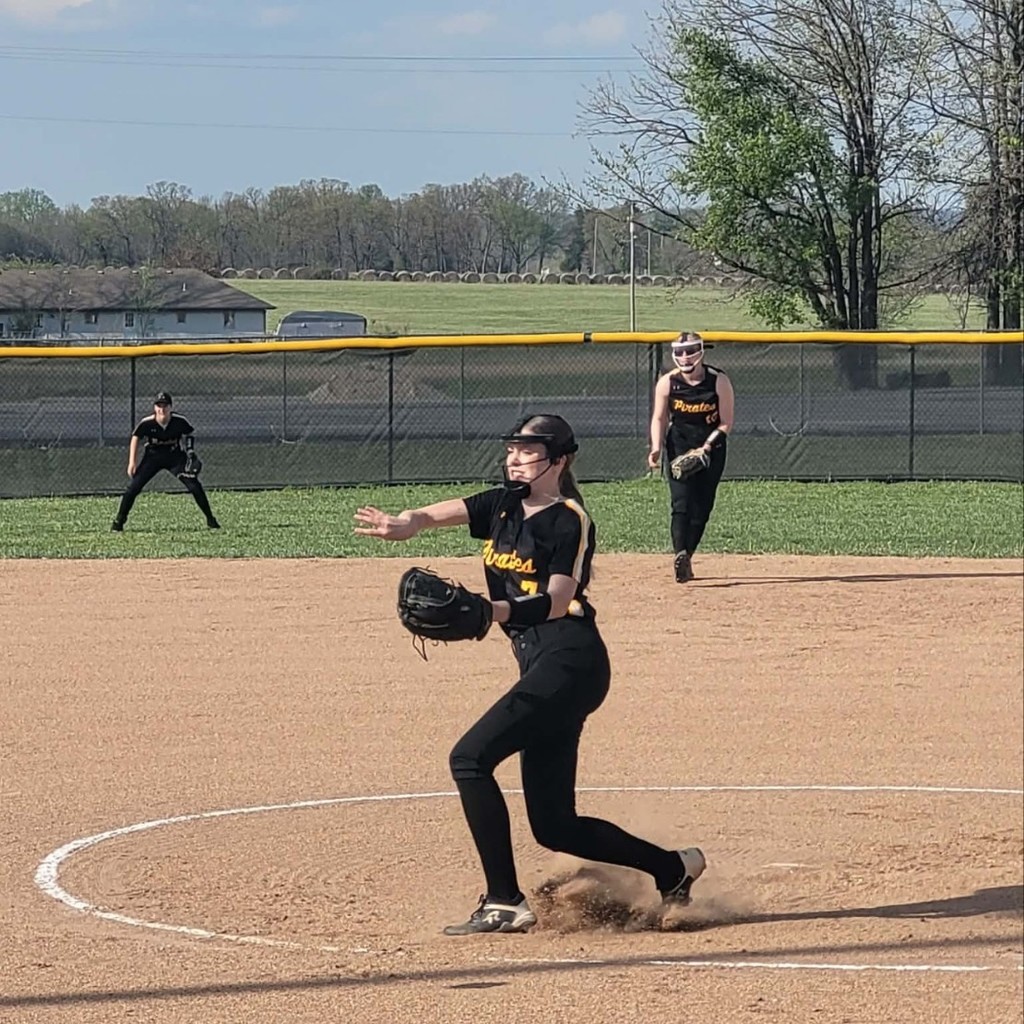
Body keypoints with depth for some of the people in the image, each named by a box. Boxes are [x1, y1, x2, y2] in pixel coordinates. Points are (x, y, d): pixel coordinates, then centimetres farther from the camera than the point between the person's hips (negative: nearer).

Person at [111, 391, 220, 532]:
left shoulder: (179, 422, -19)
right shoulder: (146, 423, -21)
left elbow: (190, 433, 2)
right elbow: (135, 438, -6)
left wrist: (190, 451, -10)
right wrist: (132, 462, -10)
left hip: (175, 457, 0)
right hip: (152, 456, 0)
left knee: (194, 486, -8)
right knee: (133, 487, -10)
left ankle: (210, 519, 6)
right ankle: (119, 521, 4)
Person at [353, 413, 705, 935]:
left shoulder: (569, 521, -5)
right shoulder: (503, 505, 15)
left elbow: (555, 602, -19)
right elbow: (446, 511, -5)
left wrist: (490, 610, -35)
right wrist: (404, 523, -28)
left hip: (571, 661, -9)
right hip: (540, 667, 9)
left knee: (470, 757, -19)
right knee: (553, 826, 8)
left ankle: (504, 903, -17)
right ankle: (674, 869, 25)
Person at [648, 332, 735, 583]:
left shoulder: (719, 382, -12)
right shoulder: (667, 383, -8)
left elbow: (726, 423, -8)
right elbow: (659, 418, -1)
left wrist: (707, 446, -22)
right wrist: (656, 448, -16)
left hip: (711, 447, 1)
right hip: (679, 446, -1)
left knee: (702, 505, 1)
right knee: (682, 502, -16)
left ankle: (686, 556, 13)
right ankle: (680, 555, -32)